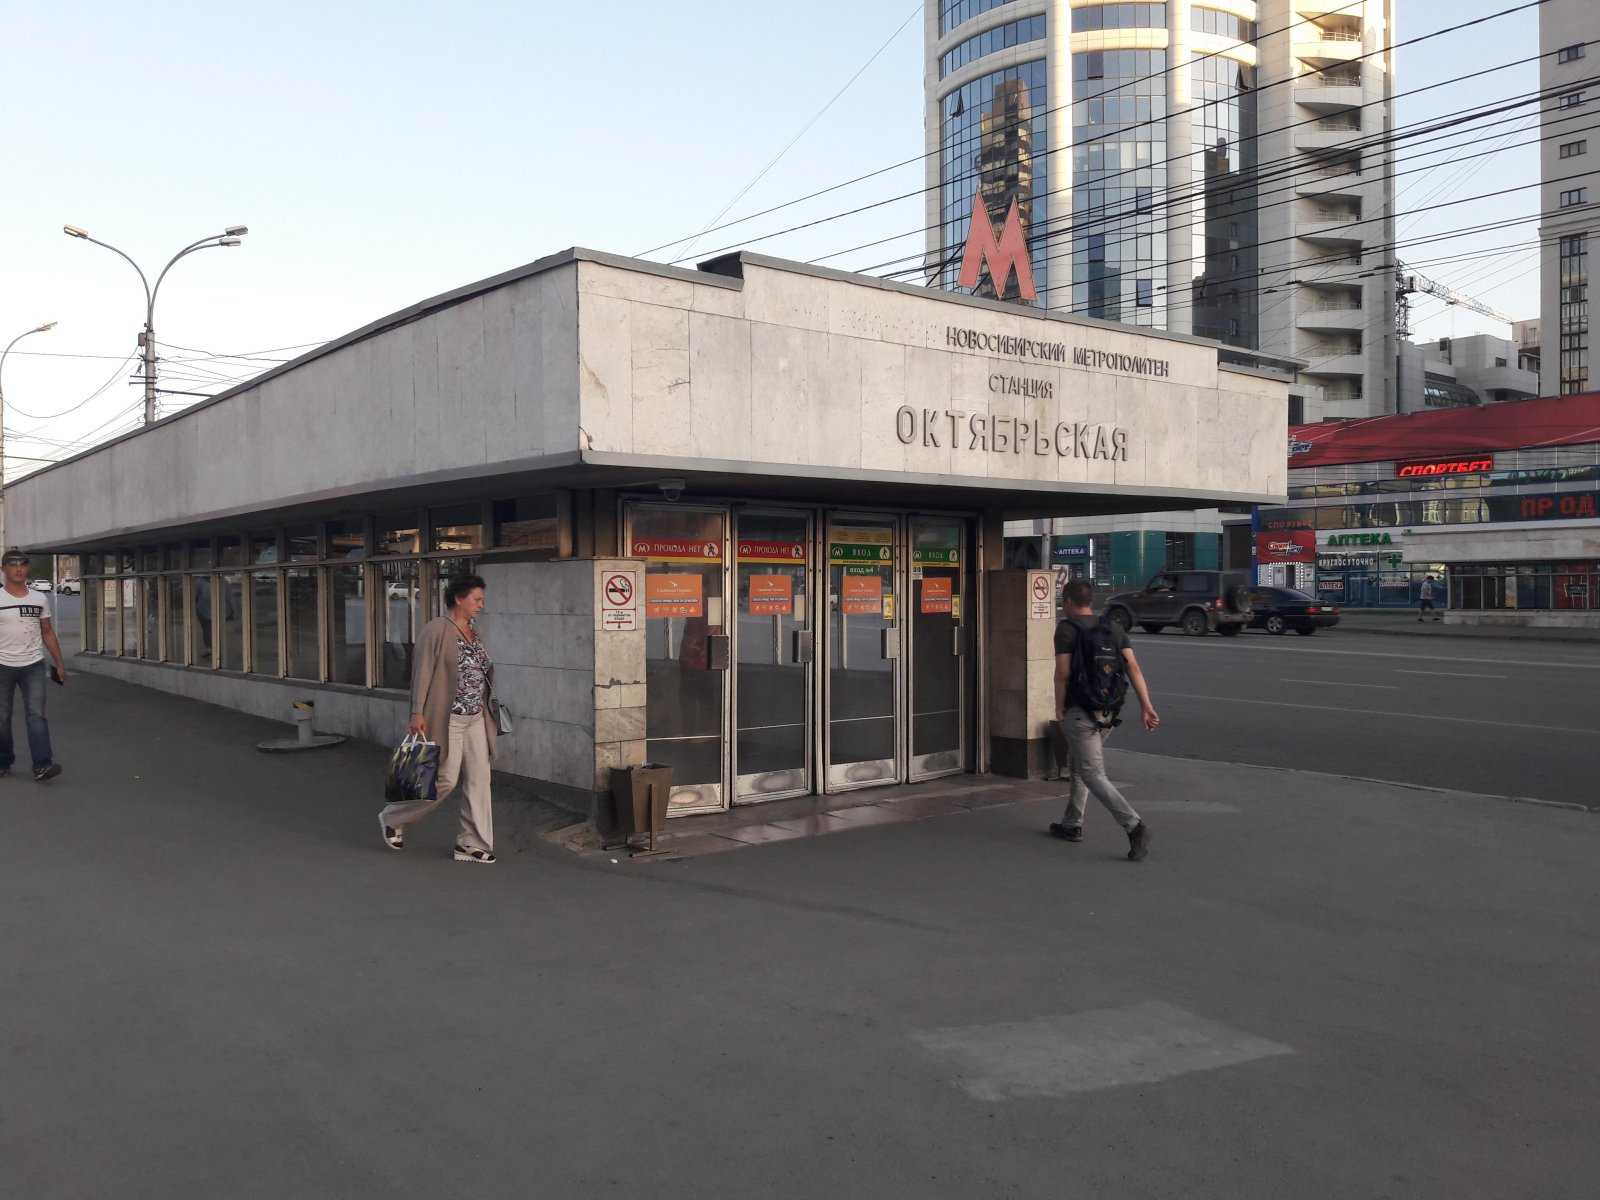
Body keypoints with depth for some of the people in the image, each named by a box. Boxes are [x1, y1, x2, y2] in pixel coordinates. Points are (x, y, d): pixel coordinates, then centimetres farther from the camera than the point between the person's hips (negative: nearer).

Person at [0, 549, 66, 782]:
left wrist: (59, 663, 10)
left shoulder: (40, 599, 6)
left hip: (33, 665, 1)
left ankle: (42, 765, -17)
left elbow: (48, 632, 13)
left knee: (36, 714, -10)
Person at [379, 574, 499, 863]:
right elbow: (422, 673, -14)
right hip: (447, 719, -8)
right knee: (445, 781, -4)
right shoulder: (436, 630, -10)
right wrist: (417, 713, -20)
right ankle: (393, 818, 19)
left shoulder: (473, 633, 13)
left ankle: (471, 844, 11)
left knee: (478, 779, 4)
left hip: (475, 720, 8)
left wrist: (487, 714, 21)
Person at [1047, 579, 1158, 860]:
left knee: (1093, 775, -7)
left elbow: (1062, 673, -13)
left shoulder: (1067, 629, -8)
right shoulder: (1114, 629, 8)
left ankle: (1134, 825, -22)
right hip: (1108, 713, 7)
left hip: (1079, 713, -7)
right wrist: (1146, 706, -5)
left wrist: (1059, 708, -1)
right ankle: (1071, 824, 31)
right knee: (1076, 765, 23)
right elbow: (1133, 667, -1)